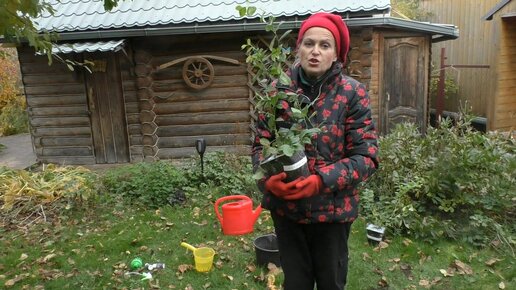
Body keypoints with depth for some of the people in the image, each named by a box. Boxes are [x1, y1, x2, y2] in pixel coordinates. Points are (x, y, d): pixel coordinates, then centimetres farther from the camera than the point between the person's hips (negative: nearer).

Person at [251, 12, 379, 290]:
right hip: (285, 207, 1)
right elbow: (260, 143, -1)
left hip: (333, 208, -1)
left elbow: (366, 155, -12)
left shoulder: (352, 93, -10)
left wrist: (322, 180, -26)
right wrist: (267, 178, -20)